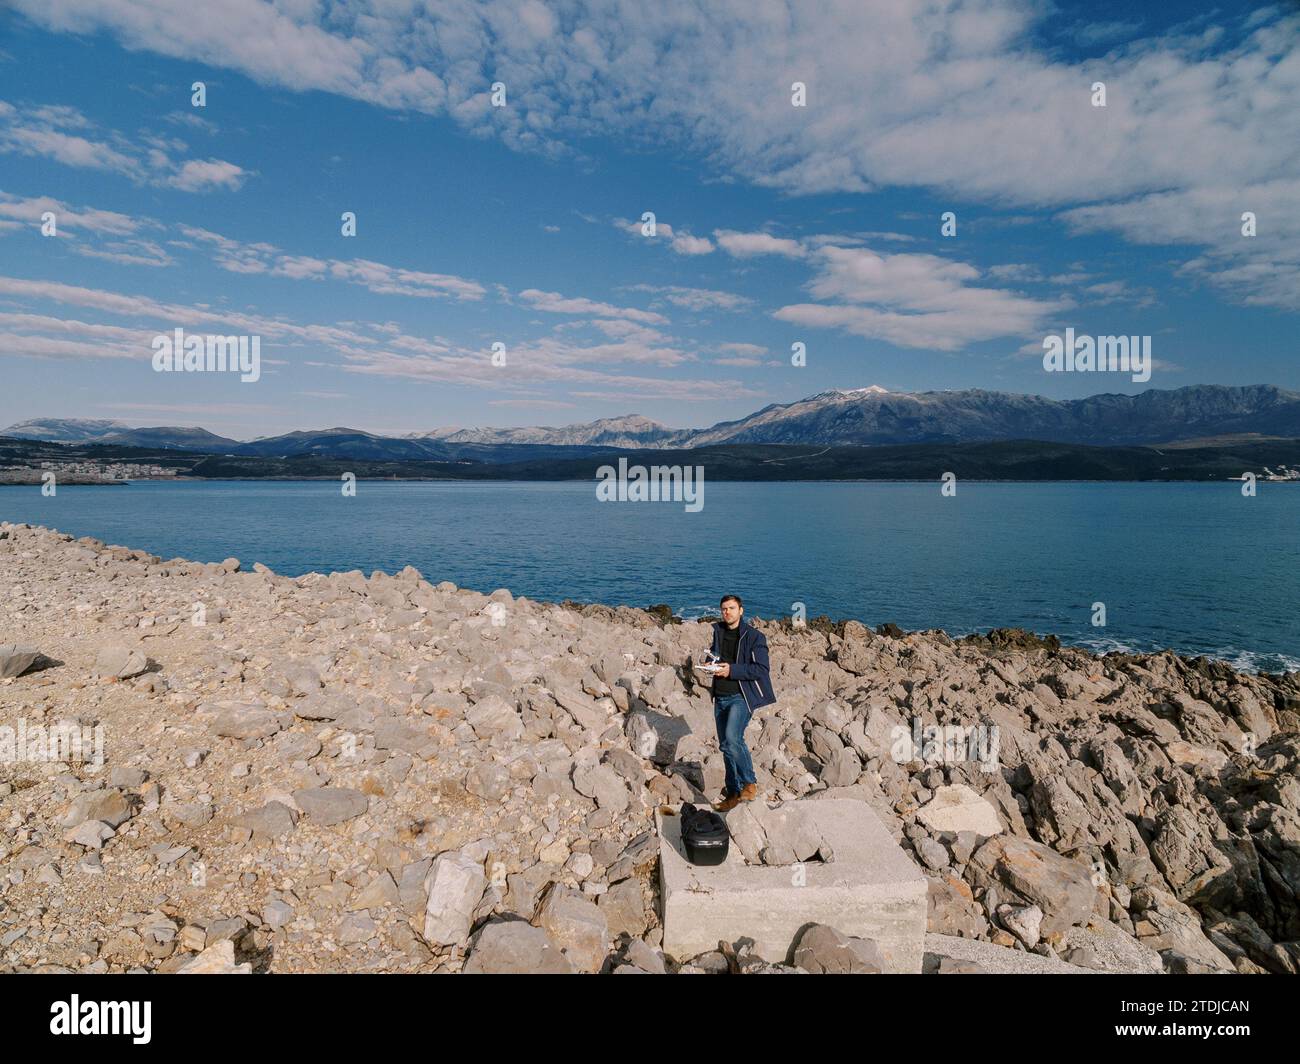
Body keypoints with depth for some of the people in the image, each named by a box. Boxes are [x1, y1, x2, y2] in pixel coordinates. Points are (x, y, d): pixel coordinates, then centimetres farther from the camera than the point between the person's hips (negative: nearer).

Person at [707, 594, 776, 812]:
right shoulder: (718, 632, 12)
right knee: (725, 745, 11)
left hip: (741, 696, -7)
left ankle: (749, 783, -10)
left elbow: (762, 669, -13)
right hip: (720, 697, 7)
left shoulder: (754, 636, -8)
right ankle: (733, 793, 25)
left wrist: (732, 670, -20)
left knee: (732, 738, -26)